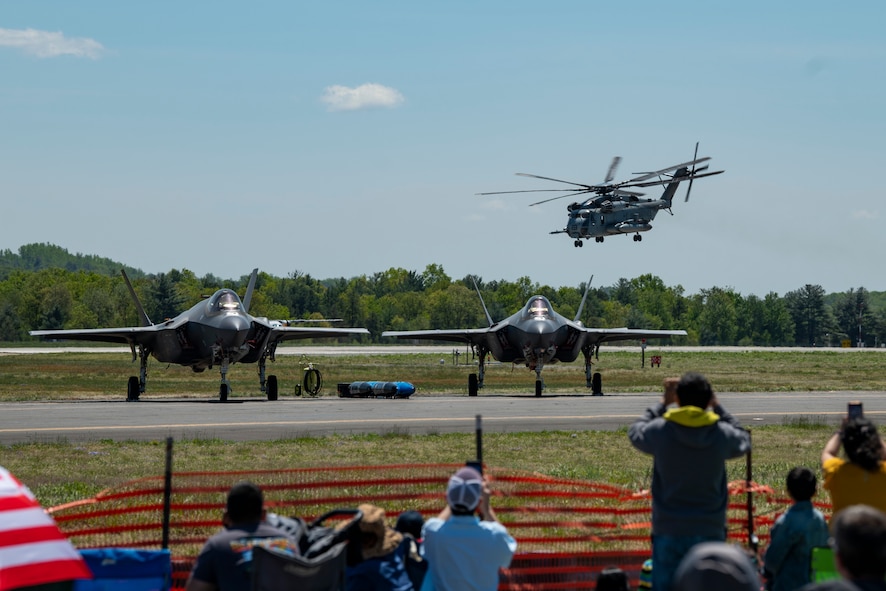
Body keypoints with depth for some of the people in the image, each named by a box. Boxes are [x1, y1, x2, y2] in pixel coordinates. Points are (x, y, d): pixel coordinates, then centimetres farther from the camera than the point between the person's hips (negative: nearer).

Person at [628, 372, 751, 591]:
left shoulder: (660, 431, -8)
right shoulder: (722, 434, -5)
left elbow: (635, 433, 16)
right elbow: (744, 442, 19)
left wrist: (663, 403, 22)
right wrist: (717, 407, 20)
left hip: (668, 531, -1)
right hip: (710, 531, 1)